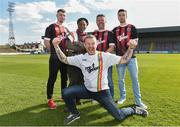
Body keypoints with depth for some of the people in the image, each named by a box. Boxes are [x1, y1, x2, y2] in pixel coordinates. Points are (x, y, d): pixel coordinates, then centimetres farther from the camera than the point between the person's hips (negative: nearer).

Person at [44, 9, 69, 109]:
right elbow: (46, 42, -6)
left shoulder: (66, 29, 18)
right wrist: (54, 51, -7)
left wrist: (66, 51, 10)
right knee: (52, 78, -2)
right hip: (55, 57, -6)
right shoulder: (51, 27, -1)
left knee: (64, 77, 13)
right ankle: (50, 99, 9)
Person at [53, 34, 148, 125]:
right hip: (87, 90, 3)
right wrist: (56, 46, -13)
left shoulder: (105, 56, -10)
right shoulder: (81, 58, -2)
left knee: (119, 116, -5)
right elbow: (64, 60, -1)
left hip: (102, 92, -2)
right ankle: (75, 113, 13)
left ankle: (133, 109, 32)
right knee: (66, 92, -16)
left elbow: (124, 60, -11)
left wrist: (131, 48, -27)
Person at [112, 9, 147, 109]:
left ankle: (138, 101, 9)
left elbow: (135, 41, -1)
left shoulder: (132, 27, 5)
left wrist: (131, 43, -20)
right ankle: (123, 97, 26)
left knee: (135, 79, -1)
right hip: (120, 58, 2)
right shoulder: (115, 30, 11)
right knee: (121, 79, 9)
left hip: (131, 57, -2)